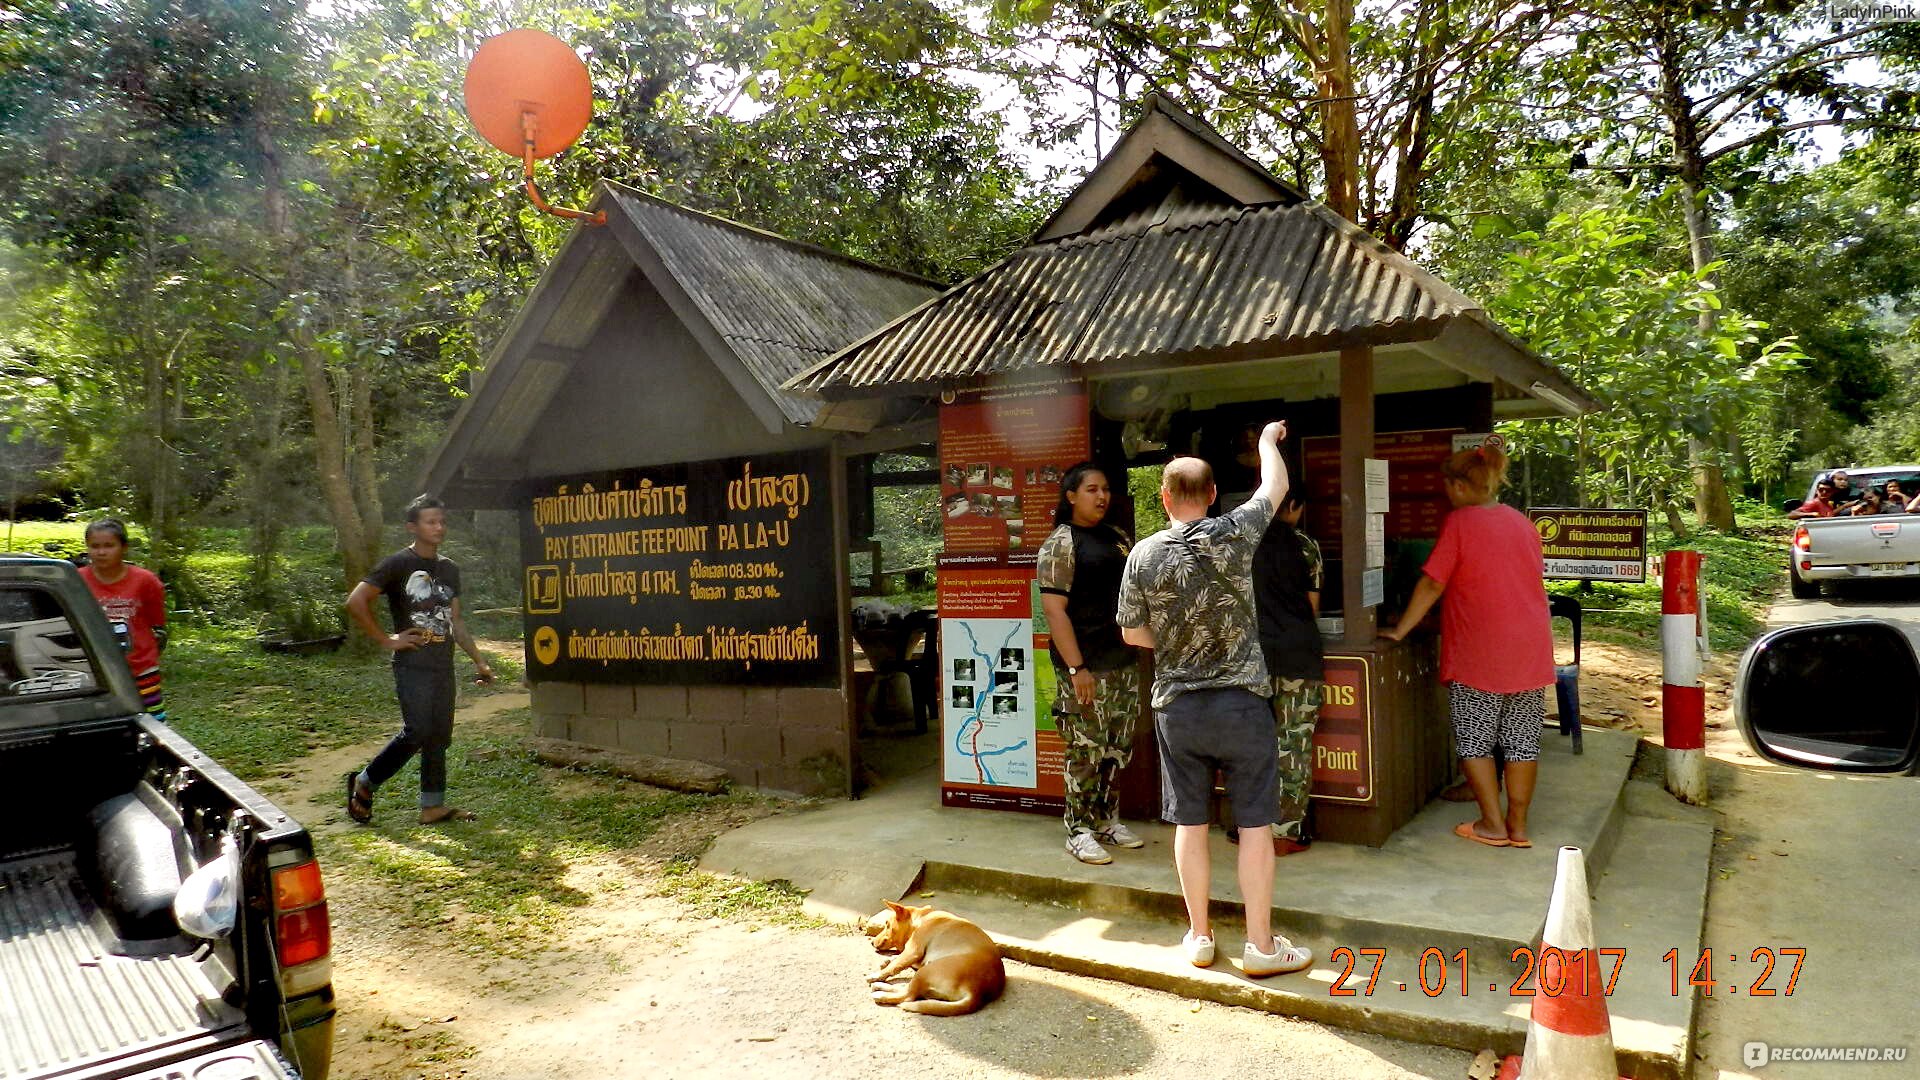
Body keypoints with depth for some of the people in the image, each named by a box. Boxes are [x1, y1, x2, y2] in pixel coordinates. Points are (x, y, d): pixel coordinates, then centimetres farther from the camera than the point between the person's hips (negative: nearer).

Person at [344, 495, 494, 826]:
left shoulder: (449, 569, 14)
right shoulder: (397, 564, -7)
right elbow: (355, 602, -13)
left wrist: (479, 660, 15)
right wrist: (386, 639, -12)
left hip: (443, 665, 7)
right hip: (412, 664, -7)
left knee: (439, 736, 7)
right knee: (417, 732, -12)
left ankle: (433, 806, 15)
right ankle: (364, 784, 9)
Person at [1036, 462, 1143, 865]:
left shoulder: (1118, 538, 13)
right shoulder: (1061, 543, -7)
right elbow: (1054, 608, -14)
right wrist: (1076, 668, -20)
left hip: (1125, 661, 7)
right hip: (1086, 666, -7)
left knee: (1118, 748, 13)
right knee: (1086, 750, -2)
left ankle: (1107, 820, 26)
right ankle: (1080, 832, 9)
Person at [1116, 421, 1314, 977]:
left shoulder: (1144, 555, -5)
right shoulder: (1232, 534, -9)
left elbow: (1132, 633, 3)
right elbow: (1276, 485, 9)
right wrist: (1268, 439, 27)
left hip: (1175, 707, 2)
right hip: (1240, 702, -2)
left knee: (1190, 823, 12)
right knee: (1255, 825, 7)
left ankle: (1199, 937, 23)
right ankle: (1261, 946, 14)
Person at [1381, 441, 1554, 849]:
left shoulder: (1459, 522, -9)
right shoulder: (1522, 522, 10)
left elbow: (1431, 585, -10)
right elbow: (1534, 581, 19)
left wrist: (1400, 630, -2)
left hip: (1478, 653, -6)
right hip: (1531, 648, 6)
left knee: (1474, 739, 7)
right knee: (1522, 739, 11)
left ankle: (1492, 824, 10)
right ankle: (1518, 825, 17)